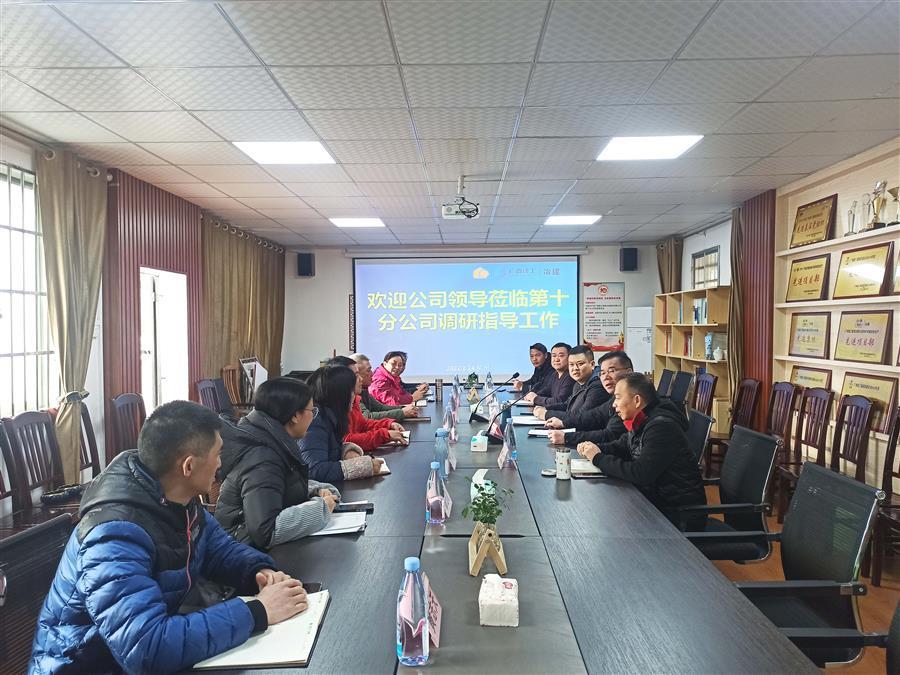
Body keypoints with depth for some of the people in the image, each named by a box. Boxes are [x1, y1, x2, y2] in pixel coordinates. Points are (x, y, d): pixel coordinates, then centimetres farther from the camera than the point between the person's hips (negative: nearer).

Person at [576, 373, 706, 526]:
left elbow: (640, 474, -29)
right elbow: (620, 446, 20)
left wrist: (599, 459, -18)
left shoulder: (662, 426, -24)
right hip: (655, 498, 8)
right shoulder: (640, 422, 5)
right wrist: (594, 449, -1)